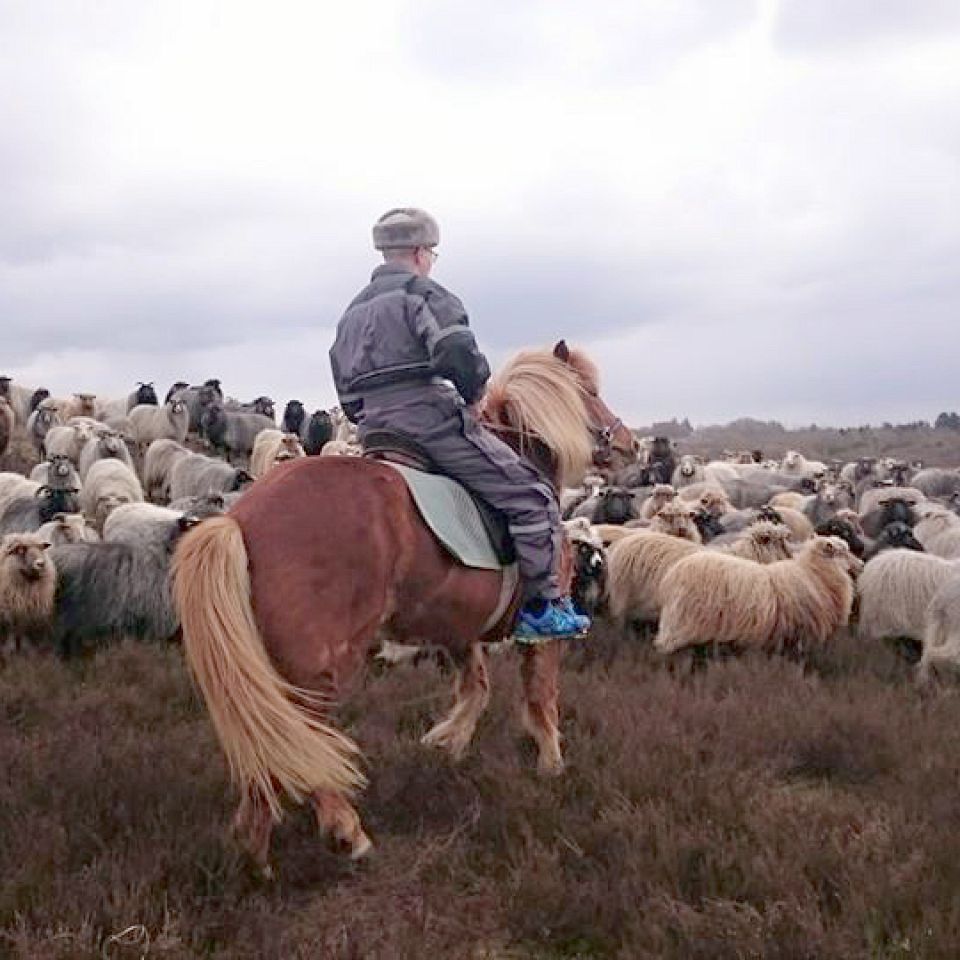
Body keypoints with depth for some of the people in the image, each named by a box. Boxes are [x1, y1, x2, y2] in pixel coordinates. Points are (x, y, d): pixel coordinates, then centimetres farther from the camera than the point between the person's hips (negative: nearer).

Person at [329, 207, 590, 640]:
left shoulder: (352, 312, 23)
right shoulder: (422, 292, -2)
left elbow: (349, 397, 22)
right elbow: (458, 354, -19)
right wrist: (474, 392, -1)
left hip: (376, 434, 9)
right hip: (433, 421, -9)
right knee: (531, 495, -5)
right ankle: (542, 605, -6)